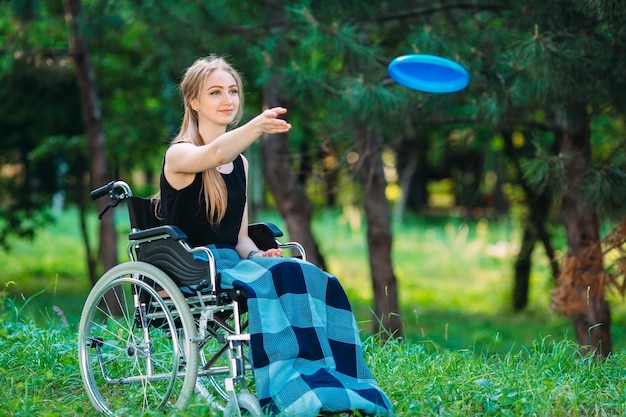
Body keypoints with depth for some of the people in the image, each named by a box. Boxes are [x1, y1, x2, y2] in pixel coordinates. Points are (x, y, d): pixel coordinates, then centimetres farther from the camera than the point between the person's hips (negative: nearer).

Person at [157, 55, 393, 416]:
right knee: (270, 282, -34)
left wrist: (257, 256, -7)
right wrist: (257, 127, -50)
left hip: (230, 263, 6)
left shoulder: (240, 162, 17)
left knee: (315, 281, -22)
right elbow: (214, 154, -30)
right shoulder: (179, 155, -5)